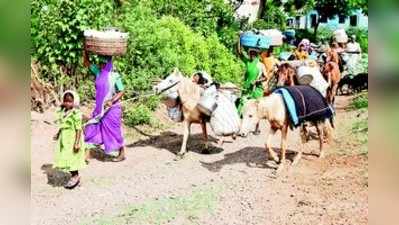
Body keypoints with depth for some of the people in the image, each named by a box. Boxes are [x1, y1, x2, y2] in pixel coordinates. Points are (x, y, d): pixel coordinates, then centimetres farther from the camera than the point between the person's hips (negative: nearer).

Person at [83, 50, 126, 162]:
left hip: (111, 108, -6)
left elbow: (121, 92, -11)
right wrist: (85, 50, -8)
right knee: (92, 129, 8)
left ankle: (122, 153, 18)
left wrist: (112, 100, -24)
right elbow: (86, 63, 4)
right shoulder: (98, 71, 2)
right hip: (100, 107, 6)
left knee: (113, 130, 3)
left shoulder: (114, 76, -13)